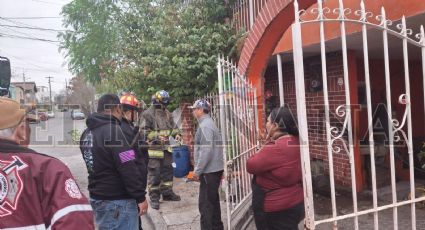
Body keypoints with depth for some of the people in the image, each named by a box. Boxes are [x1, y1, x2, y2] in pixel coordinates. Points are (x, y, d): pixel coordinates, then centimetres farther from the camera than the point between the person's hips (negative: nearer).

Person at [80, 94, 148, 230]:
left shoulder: (87, 133, 7)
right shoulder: (113, 130, -20)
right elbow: (129, 169, -22)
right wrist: (140, 196, -16)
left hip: (96, 197, 9)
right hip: (118, 201, -9)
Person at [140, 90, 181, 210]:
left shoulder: (167, 114, 12)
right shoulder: (148, 114, -10)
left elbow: (173, 126, 23)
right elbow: (144, 131, -15)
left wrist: (176, 134, 4)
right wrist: (157, 137, -24)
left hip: (166, 148, 7)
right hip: (153, 149, -7)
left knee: (167, 171, 15)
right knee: (154, 173, -2)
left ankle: (167, 192, 30)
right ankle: (154, 198, 9)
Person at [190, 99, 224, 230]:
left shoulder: (205, 125, -16)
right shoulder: (208, 123, 15)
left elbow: (206, 151, -23)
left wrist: (197, 170, -16)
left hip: (209, 171, -10)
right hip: (214, 169, 10)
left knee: (206, 204, -2)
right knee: (213, 201, 19)